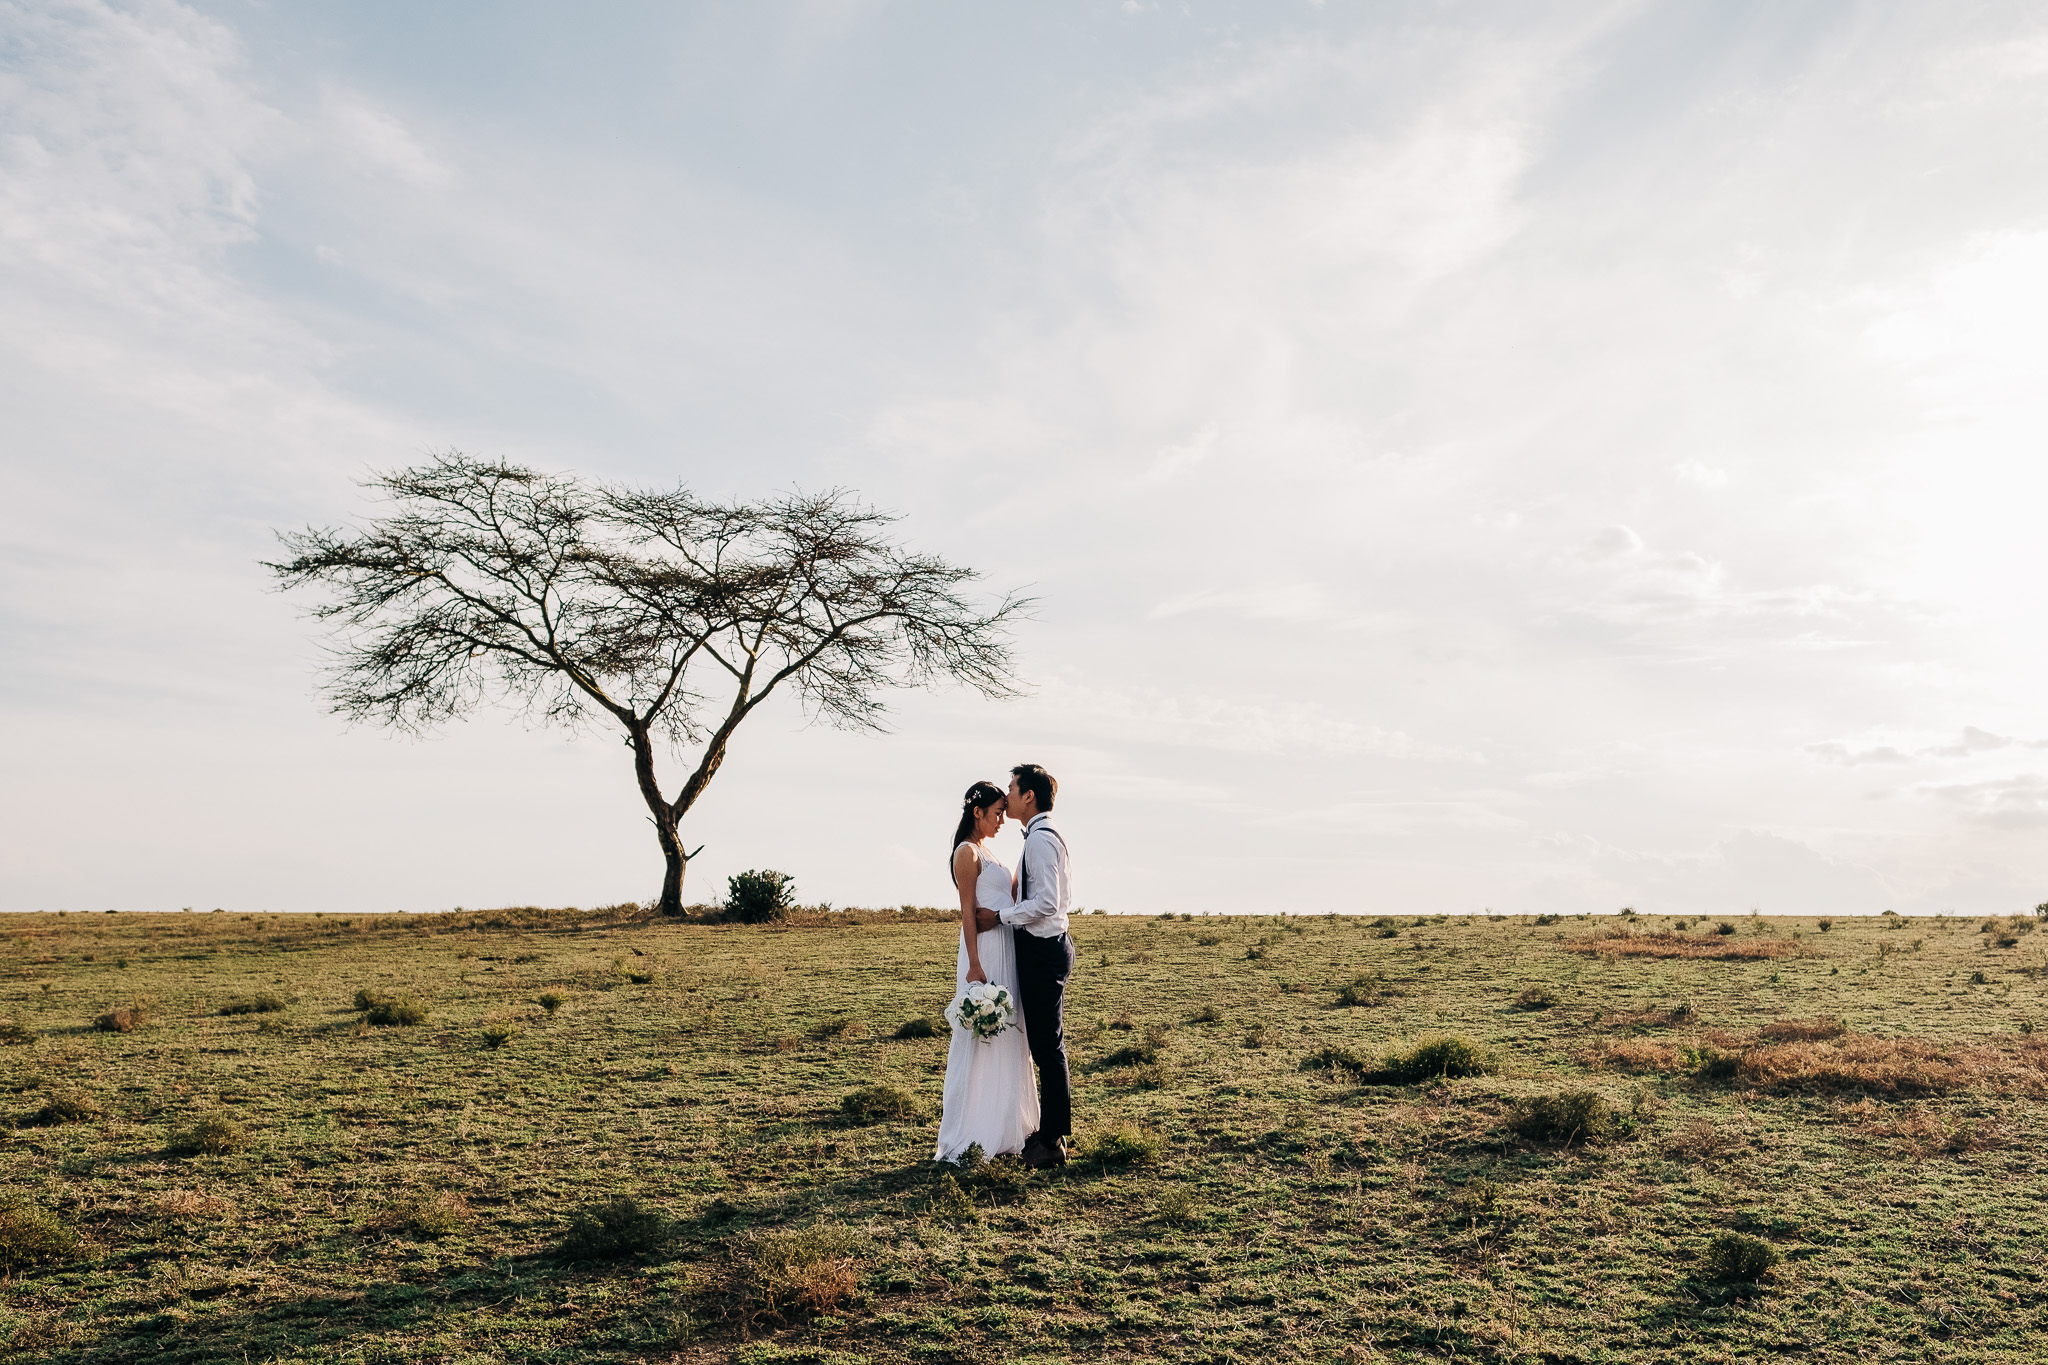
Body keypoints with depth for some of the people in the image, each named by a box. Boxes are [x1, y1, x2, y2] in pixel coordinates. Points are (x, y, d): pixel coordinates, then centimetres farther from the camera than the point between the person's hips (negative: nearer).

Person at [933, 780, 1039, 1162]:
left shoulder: (985, 851, 18)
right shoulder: (968, 852, -10)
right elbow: (968, 912, -16)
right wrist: (974, 965, -20)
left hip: (1005, 948, 10)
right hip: (985, 949, -10)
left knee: (1006, 1038, 13)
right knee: (982, 1041, -5)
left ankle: (1003, 1127, 22)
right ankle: (975, 1134, 2)